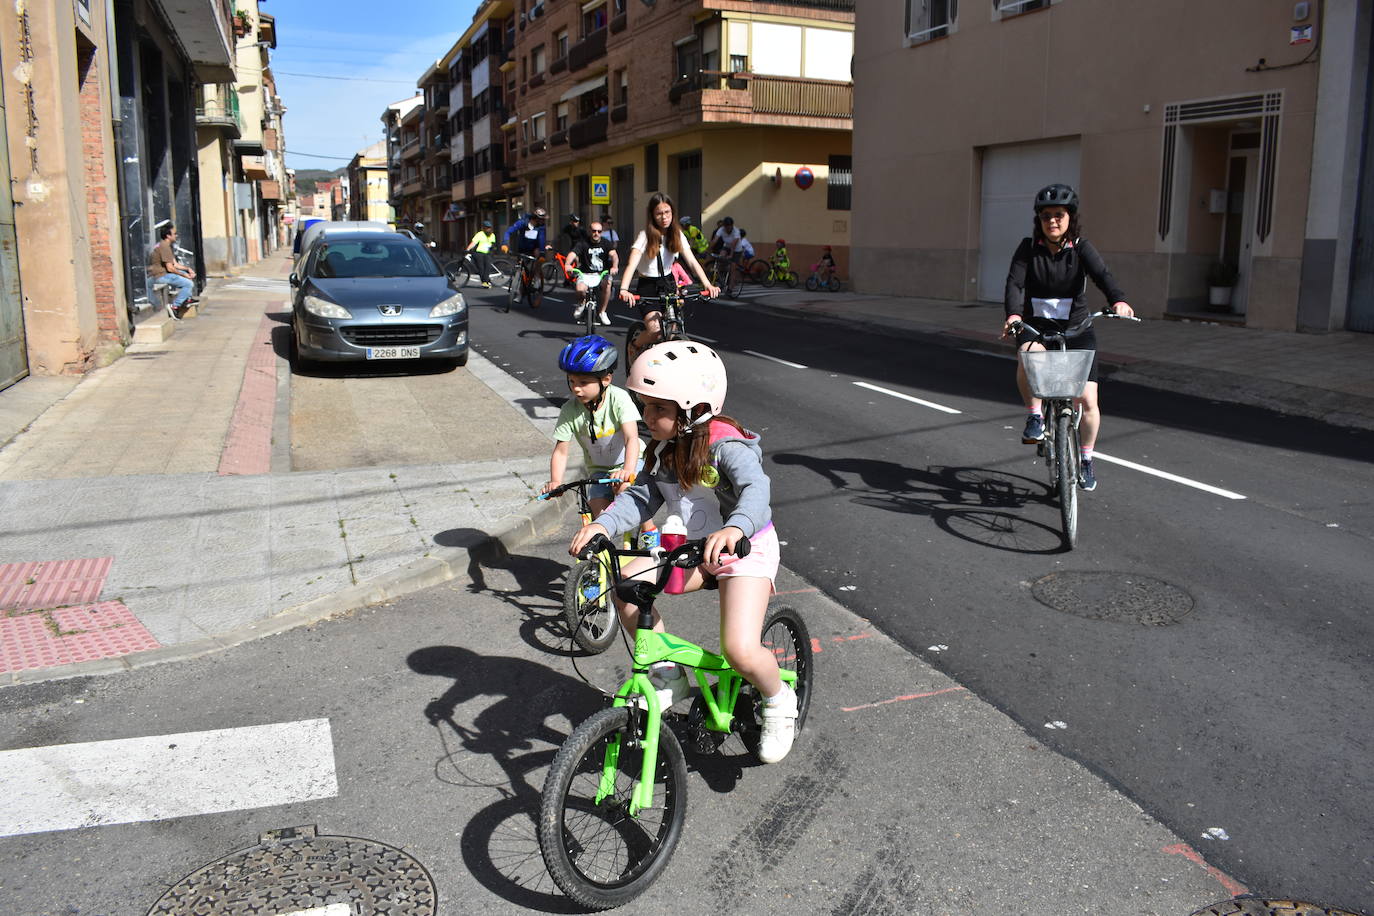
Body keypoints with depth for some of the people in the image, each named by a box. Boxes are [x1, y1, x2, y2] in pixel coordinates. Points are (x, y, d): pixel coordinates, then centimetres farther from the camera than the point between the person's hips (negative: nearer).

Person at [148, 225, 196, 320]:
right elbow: (170, 268, -20)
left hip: (162, 272, 11)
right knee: (189, 283, -19)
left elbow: (175, 264, 17)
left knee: (187, 273, 22)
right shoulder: (164, 247, -17)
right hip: (159, 276, -11)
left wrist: (188, 269, 5)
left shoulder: (168, 246, 16)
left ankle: (187, 298, 14)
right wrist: (184, 275, -10)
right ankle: (174, 306, -17)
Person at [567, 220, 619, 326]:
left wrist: (614, 266, -38)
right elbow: (572, 254, -18)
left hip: (602, 273, 1)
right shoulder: (583, 244, -4)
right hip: (585, 273, -1)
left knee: (606, 285, -33)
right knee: (580, 290, -31)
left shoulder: (605, 243, 0)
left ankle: (602, 312, -10)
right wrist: (568, 264, -41)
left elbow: (614, 255, -16)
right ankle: (580, 304, 10)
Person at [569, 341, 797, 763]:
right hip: (691, 548, 7)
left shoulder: (726, 446, -24)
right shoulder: (664, 447, -2)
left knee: (741, 651, -24)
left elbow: (755, 488, -40)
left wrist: (734, 528, -62)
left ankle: (778, 700, 12)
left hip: (745, 549, -7)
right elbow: (641, 496, -6)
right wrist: (601, 525, -25)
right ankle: (668, 676, 2)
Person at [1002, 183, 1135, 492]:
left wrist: (1118, 300, -42)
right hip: (1036, 327, 0)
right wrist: (1013, 314, -37)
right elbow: (1015, 283, -17)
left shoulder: (1081, 248, -4)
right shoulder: (1029, 248, -3)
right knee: (1030, 354, -38)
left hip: (1076, 330, 0)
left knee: (1087, 401, -7)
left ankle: (1086, 460, 18)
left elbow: (1102, 275, -21)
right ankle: (1035, 417, -16)